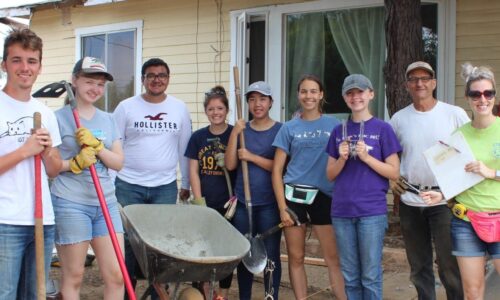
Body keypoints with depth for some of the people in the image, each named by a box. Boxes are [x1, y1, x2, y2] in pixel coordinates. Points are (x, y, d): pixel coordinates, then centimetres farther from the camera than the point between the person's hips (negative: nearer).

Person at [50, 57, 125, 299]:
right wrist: (75, 163, -18)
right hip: (70, 204, -5)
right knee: (73, 277, 4)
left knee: (116, 275, 4)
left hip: (106, 202, 5)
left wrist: (97, 146, -9)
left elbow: (118, 163, 7)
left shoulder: (107, 120, 13)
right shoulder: (59, 117, -3)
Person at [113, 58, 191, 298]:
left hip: (165, 187, 2)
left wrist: (186, 184, 11)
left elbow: (184, 150, 10)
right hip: (129, 186, -1)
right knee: (128, 240, 3)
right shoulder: (126, 107, 0)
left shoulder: (180, 109, 6)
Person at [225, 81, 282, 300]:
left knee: (270, 255, 2)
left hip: (269, 204, -3)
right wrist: (234, 134, -10)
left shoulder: (280, 130, -2)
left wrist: (251, 157, -14)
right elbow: (230, 165, -2)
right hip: (242, 203, 3)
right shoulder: (242, 130, 7)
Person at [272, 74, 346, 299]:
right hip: (293, 195, 1)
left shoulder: (334, 125, 5)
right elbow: (277, 170, 3)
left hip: (325, 196, 0)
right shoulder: (289, 128, 5)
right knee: (296, 257, 7)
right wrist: (282, 207, -4)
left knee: (334, 257, -1)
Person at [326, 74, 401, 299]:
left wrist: (366, 157, -15)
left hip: (372, 211, -3)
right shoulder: (339, 131, 10)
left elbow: (394, 173, -3)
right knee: (350, 277, 11)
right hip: (341, 212, 4)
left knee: (370, 276, 1)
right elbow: (330, 175, 11)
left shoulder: (382, 129, 0)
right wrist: (342, 158, -8)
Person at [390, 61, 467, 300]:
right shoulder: (399, 118, 5)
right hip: (410, 201, 3)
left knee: (449, 265, 1)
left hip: (444, 199, -3)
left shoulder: (455, 114, -4)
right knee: (418, 265, 14)